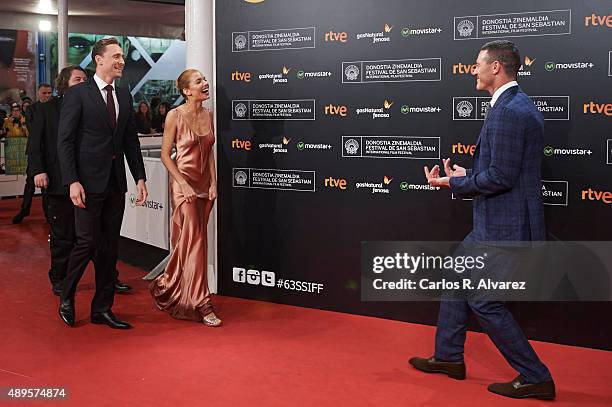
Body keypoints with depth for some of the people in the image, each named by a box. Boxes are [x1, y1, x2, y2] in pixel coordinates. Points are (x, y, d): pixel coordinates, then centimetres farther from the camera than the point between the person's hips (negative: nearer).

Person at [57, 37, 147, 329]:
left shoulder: (124, 96, 12)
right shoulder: (78, 94, -6)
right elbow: (65, 141, -8)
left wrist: (140, 177, 7)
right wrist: (72, 181, -16)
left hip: (116, 183, 6)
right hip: (89, 183, -6)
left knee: (110, 246, 8)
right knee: (88, 242, -5)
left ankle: (102, 308, 17)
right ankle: (66, 298, 19)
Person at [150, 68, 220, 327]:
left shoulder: (208, 116, 8)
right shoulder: (175, 115, -9)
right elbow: (165, 154, -8)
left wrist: (213, 183, 2)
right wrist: (184, 184, -15)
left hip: (204, 186, 6)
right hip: (183, 184, -6)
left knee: (187, 242, 12)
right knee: (195, 241, -10)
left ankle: (166, 286, 31)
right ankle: (201, 304, -7)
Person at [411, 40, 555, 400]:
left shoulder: (509, 111, -20)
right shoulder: (516, 105, 13)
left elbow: (501, 177, -24)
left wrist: (453, 183, -11)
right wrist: (467, 175, 11)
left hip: (505, 226, -11)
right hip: (495, 222, 11)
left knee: (483, 300, -1)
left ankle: (535, 378, 10)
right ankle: (449, 358, 33)